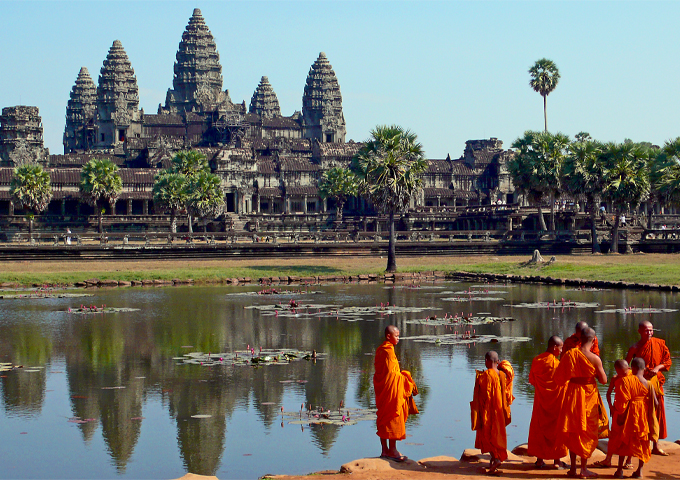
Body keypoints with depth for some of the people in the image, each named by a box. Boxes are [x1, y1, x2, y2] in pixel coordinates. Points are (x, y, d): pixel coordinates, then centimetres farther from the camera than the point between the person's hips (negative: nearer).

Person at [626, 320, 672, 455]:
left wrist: (658, 367, -10)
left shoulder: (659, 344, 2)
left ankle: (655, 446, 13)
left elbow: (668, 361, 7)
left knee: (656, 414, 6)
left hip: (656, 382, 3)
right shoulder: (635, 348, -4)